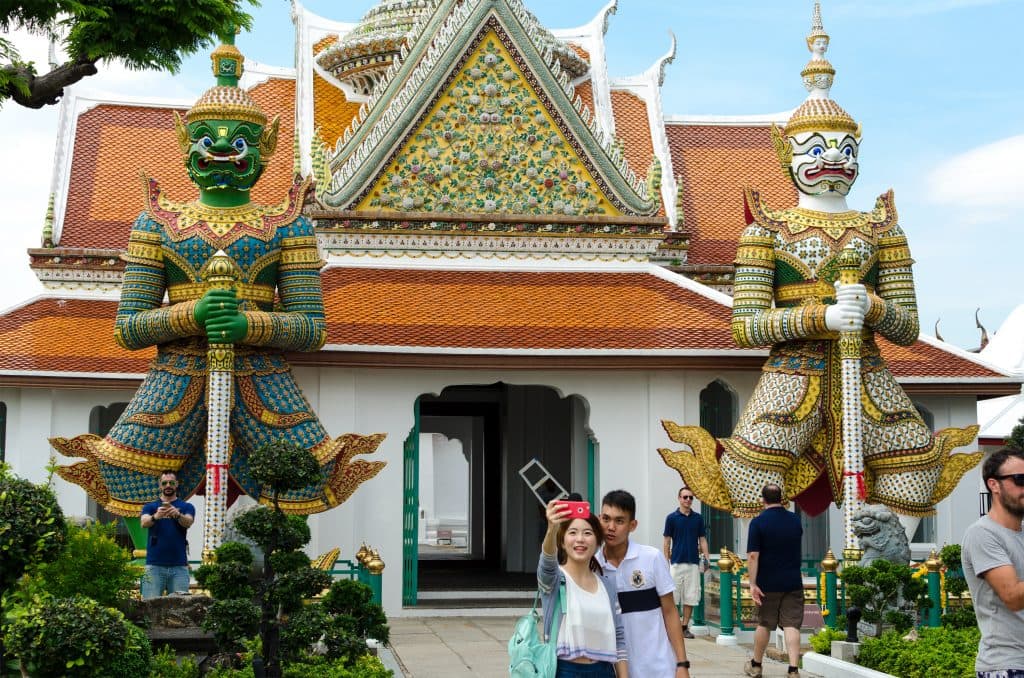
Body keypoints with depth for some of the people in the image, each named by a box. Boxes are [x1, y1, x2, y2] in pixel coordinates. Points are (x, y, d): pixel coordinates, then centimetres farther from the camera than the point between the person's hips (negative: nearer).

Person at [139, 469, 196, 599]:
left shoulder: (186, 507, 10)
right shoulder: (150, 507, 11)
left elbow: (188, 522, -10)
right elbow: (144, 523, -9)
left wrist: (177, 515, -34)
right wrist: (155, 516, -32)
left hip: (179, 565, 0)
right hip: (154, 565, 0)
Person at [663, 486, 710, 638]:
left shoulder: (698, 518, 7)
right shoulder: (672, 518, 0)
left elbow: (702, 540, 10)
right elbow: (667, 541, 1)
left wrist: (706, 559, -1)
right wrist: (666, 562, -4)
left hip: (693, 563, 2)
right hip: (677, 562, -2)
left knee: (690, 597, 4)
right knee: (673, 597, -2)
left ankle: (685, 626, 11)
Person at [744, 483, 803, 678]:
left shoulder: (758, 523, -11)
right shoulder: (795, 520, 5)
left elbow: (753, 556, -16)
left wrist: (753, 584, -15)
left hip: (768, 584, -2)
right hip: (793, 582, 2)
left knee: (764, 625, 11)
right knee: (792, 625, -1)